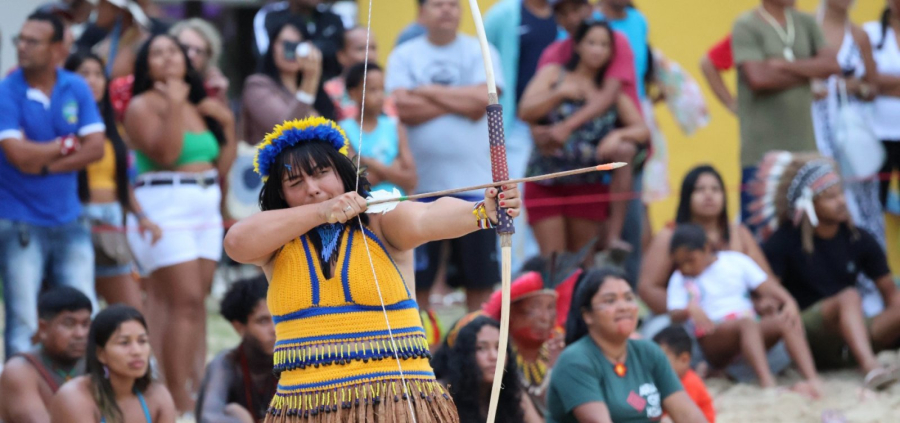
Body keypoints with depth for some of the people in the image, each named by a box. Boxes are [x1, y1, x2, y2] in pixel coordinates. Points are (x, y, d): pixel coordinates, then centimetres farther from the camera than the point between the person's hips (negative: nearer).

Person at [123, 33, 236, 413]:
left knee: (196, 301, 5)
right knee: (184, 300, -14)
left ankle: (195, 387, 5)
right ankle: (179, 400, -16)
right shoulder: (143, 106, -6)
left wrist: (228, 125, 8)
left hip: (205, 209, 8)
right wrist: (174, 105, -19)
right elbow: (166, 153, -21)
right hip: (164, 208, -8)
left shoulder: (199, 107, 16)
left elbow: (221, 166, 18)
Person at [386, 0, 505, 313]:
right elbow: (404, 108, -8)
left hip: (473, 180, 0)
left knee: (480, 276, 4)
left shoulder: (480, 52, 5)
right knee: (417, 279, 3)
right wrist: (460, 103, -7)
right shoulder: (403, 56, 5)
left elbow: (482, 99, -10)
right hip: (419, 181, 0)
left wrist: (428, 91, -5)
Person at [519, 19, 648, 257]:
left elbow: (643, 130, 2)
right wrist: (560, 93, -15)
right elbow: (525, 111, -5)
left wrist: (618, 135, -18)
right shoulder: (554, 74, 7)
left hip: (588, 184, 2)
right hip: (546, 182, -2)